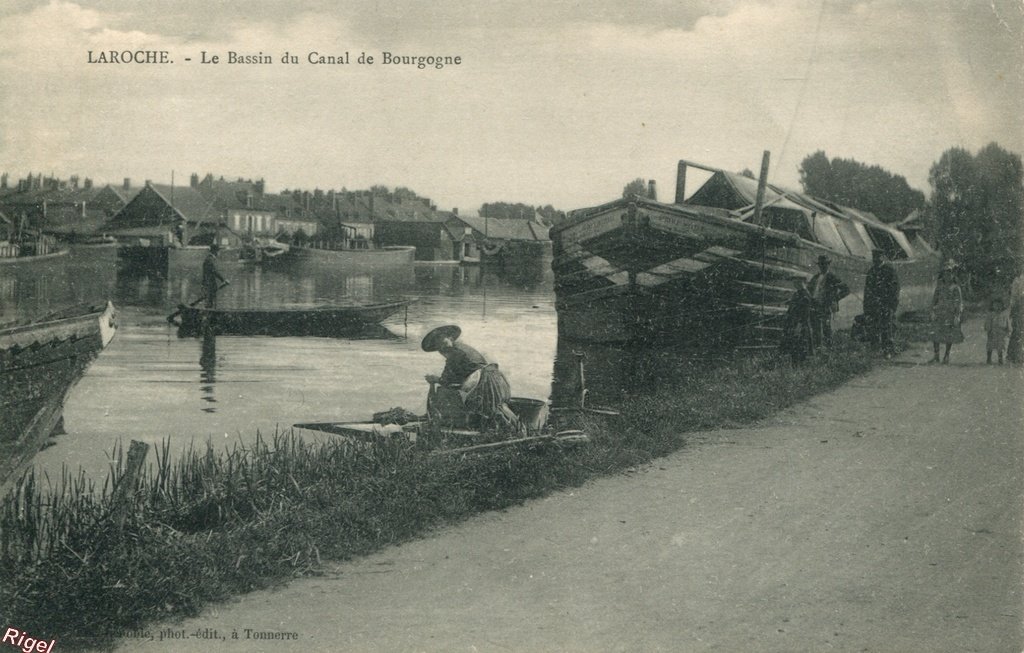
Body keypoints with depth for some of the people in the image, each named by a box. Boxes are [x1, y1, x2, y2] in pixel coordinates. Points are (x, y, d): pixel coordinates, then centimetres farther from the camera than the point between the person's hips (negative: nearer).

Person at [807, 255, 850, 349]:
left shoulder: (832, 278, -4)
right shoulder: (815, 277, 13)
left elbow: (846, 289, -5)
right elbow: (809, 287, 32)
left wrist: (835, 299, -8)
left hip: (826, 308, -5)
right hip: (814, 307, 6)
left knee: (826, 329, -8)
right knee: (815, 331, 8)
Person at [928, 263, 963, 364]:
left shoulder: (955, 287, -5)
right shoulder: (939, 285, 7)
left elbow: (959, 302, -7)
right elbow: (934, 299, 11)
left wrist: (957, 316, -12)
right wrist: (933, 312, 3)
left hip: (950, 315, -3)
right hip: (939, 314, 3)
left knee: (949, 336, 3)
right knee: (935, 335, -2)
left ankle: (946, 356, 15)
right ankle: (936, 356, 4)